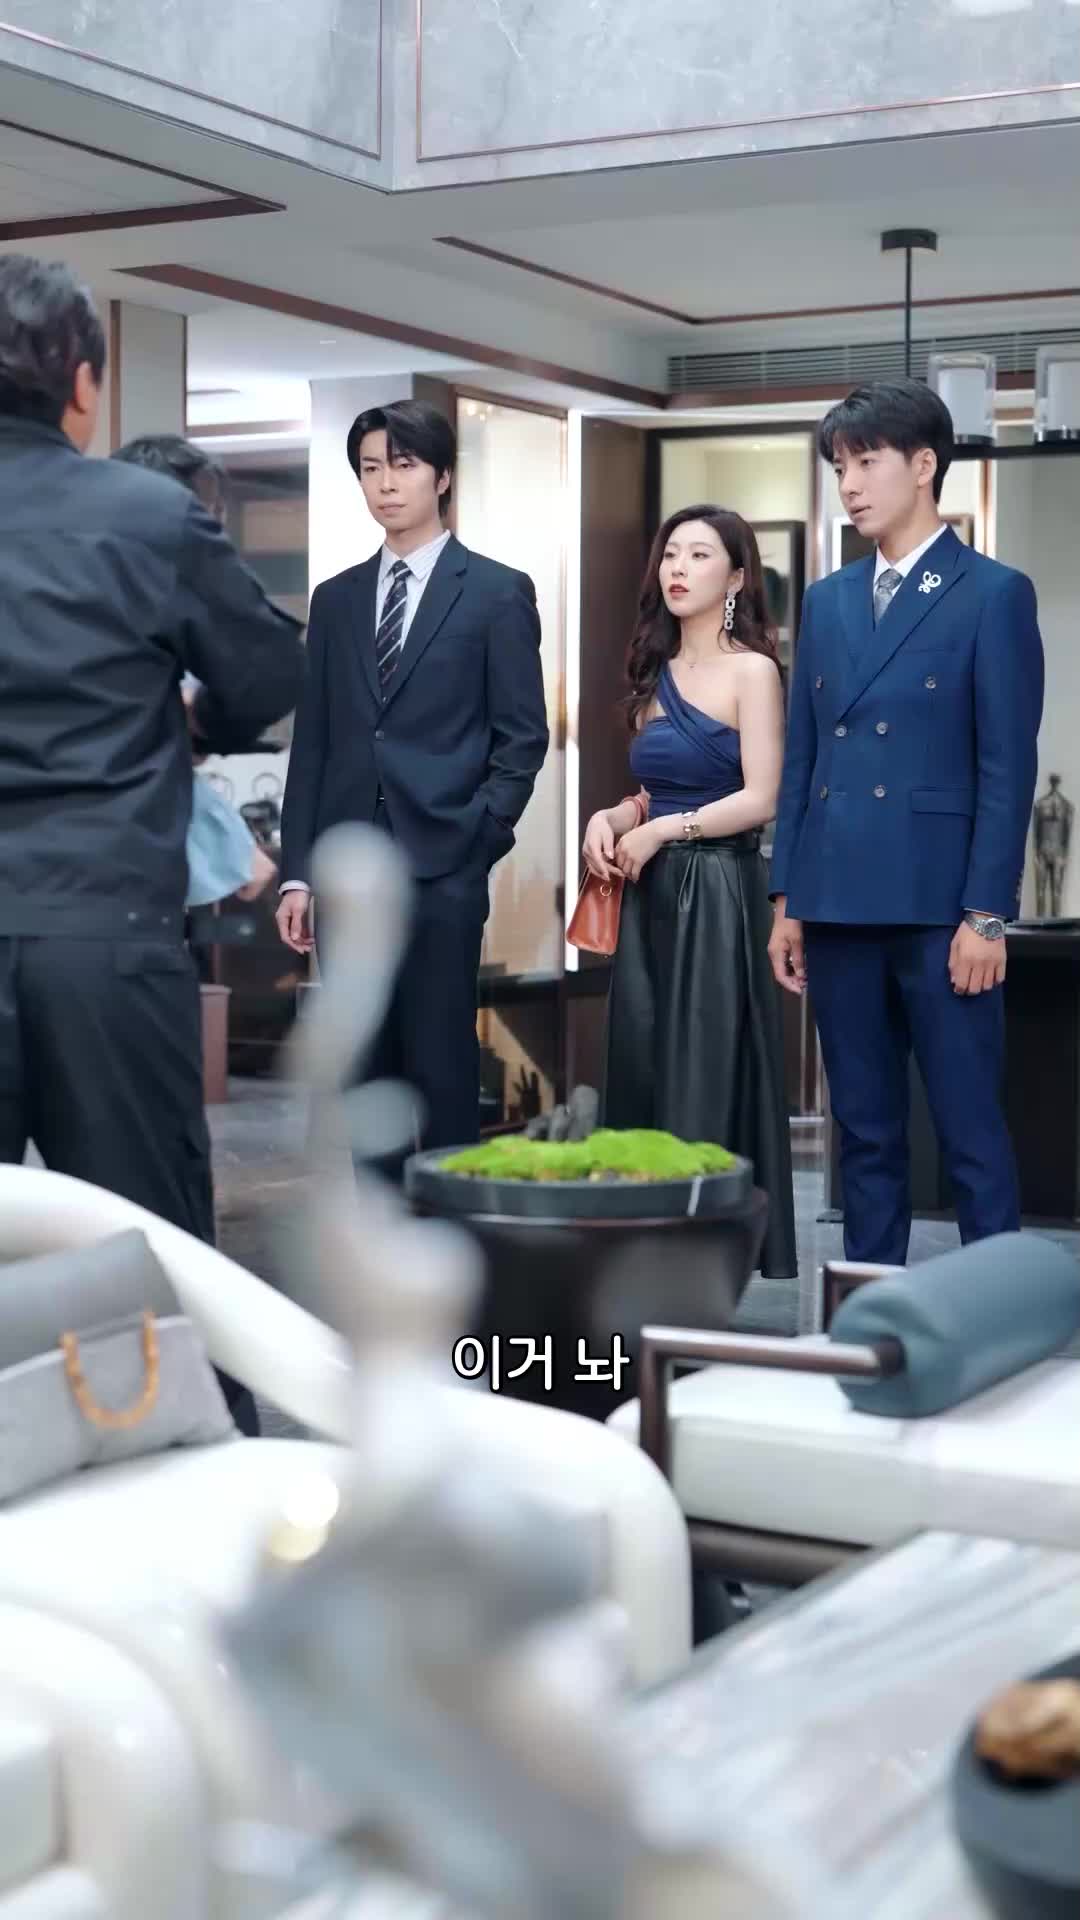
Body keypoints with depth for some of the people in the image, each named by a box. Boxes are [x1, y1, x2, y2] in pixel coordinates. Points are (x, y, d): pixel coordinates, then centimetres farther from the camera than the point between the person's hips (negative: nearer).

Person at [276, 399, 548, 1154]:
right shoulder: (336, 598, 14)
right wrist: (299, 871, 6)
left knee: (441, 1071, -2)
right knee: (365, 1075, 8)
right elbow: (313, 742, 12)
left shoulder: (498, 592, 3)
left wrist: (473, 841, -11)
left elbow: (523, 737, -1)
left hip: (441, 868, -4)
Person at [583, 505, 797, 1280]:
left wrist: (662, 831, -11)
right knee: (641, 1064, 7)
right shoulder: (658, 672, 15)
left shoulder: (751, 670, -6)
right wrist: (611, 819, 1)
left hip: (717, 890, -7)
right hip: (651, 893, 7)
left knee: (706, 1070, -3)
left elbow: (760, 800, -13)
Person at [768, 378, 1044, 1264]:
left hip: (938, 908, -5)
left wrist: (986, 914, -12)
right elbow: (801, 760, 14)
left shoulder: (995, 594, -2)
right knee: (866, 1133, 11)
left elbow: (1008, 767, -7)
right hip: (840, 907, 5)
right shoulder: (827, 601, 14)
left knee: (972, 1135, -1)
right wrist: (787, 900, 9)